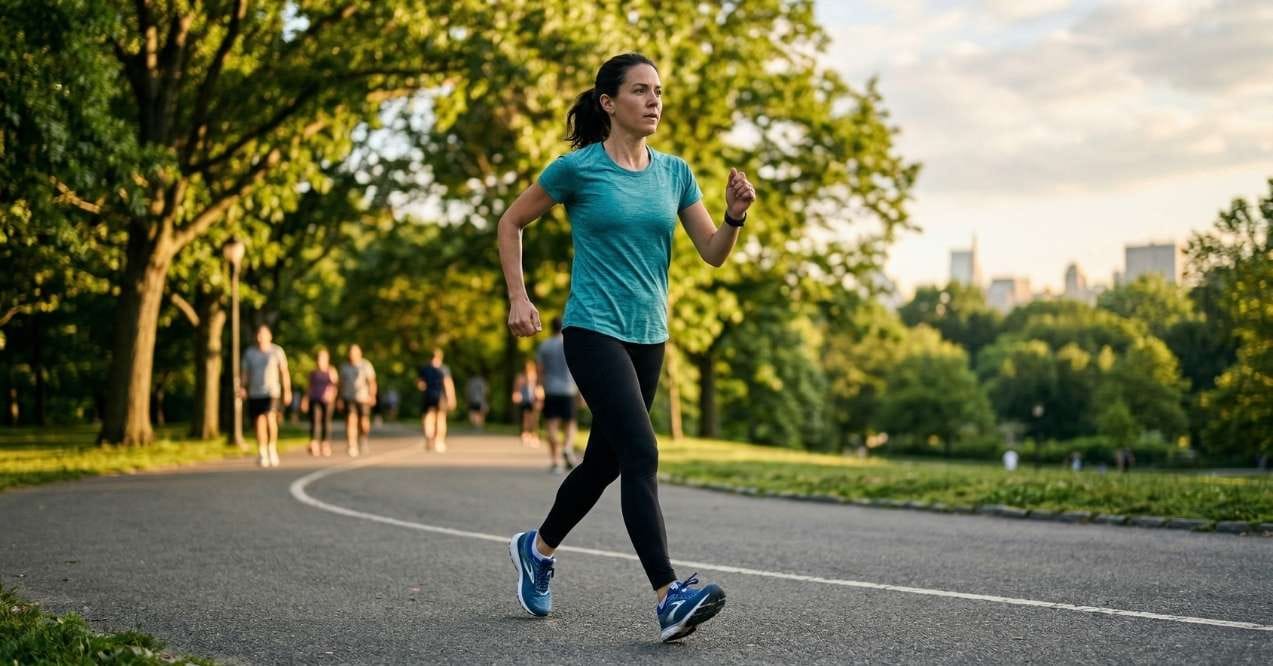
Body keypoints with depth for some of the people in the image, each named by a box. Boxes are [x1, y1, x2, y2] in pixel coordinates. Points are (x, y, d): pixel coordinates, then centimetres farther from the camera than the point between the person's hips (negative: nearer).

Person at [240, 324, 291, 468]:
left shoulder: (277, 351, 2)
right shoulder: (249, 353, 8)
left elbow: (284, 371, 2)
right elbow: (245, 372, 11)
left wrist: (287, 391, -5)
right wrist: (243, 387, -6)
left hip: (272, 393, -3)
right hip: (255, 394, 3)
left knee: (271, 418, -22)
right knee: (259, 423, 0)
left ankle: (273, 449, -5)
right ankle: (263, 455, 10)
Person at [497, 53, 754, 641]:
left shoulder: (674, 173, 8)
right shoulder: (578, 168, -6)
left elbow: (713, 253, 5)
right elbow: (510, 224, 4)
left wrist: (735, 217, -14)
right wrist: (518, 298, -3)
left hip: (649, 338, 6)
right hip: (594, 332, -6)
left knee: (605, 460, 15)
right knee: (640, 455, -19)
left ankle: (537, 548, 40)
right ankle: (668, 598, -22)